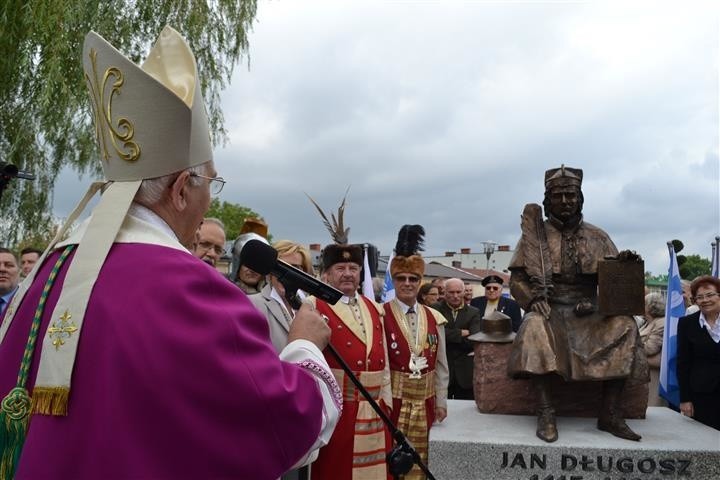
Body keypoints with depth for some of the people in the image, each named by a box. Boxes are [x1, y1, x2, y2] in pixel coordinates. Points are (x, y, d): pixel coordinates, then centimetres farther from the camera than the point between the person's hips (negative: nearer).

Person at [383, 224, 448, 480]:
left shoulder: (434, 318, 4)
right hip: (391, 402, -4)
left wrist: (441, 402, 10)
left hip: (424, 403, 4)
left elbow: (441, 365, 10)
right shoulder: (380, 316, -10)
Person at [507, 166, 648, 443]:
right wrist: (534, 298, -17)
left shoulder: (597, 237, 13)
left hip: (588, 313, 2)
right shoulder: (535, 235, 8)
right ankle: (545, 414, -32)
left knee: (625, 324, -27)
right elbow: (517, 280, 4)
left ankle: (610, 414, -21)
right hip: (550, 310, -2)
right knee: (535, 325, -35)